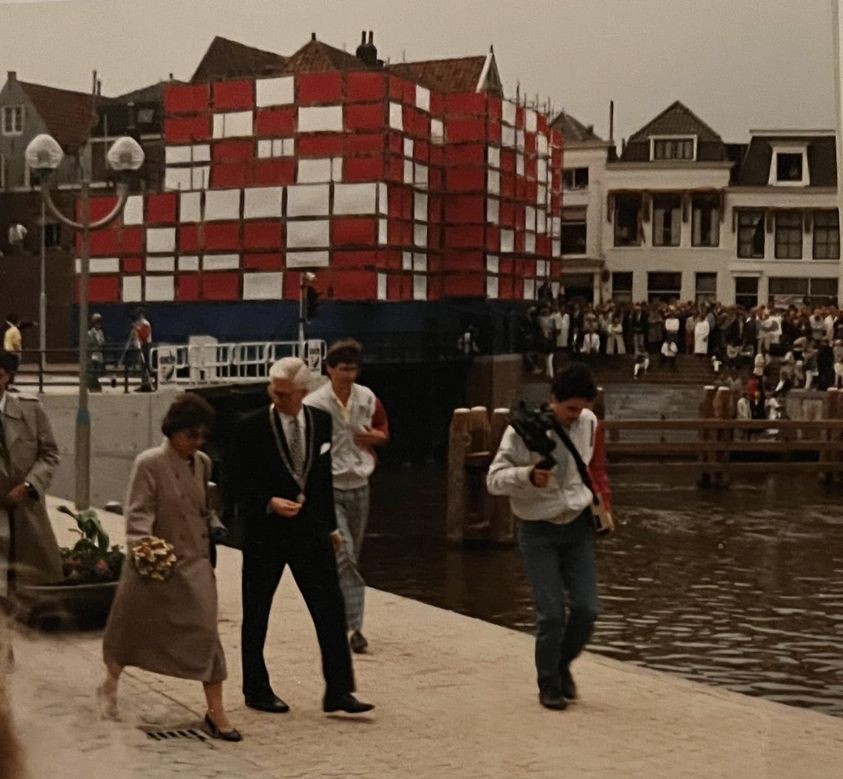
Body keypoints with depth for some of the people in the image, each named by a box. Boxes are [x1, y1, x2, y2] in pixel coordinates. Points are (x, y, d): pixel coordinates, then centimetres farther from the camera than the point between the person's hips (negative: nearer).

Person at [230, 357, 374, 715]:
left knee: (331, 609, -1)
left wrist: (330, 524, 14)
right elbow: (237, 483, -7)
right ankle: (256, 690, 23)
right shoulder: (251, 427, -10)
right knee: (256, 615, 8)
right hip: (265, 530, -3)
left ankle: (338, 691, 5)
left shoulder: (321, 421, 3)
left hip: (310, 529, 3)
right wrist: (269, 503, -22)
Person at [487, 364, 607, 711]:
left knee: (586, 608, -2)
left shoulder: (588, 423, -2)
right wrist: (527, 476, -34)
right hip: (539, 530, -4)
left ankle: (562, 665, 26)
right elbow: (494, 479, -17)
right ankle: (549, 685, 14)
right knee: (551, 613, -7)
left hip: (578, 526, 4)